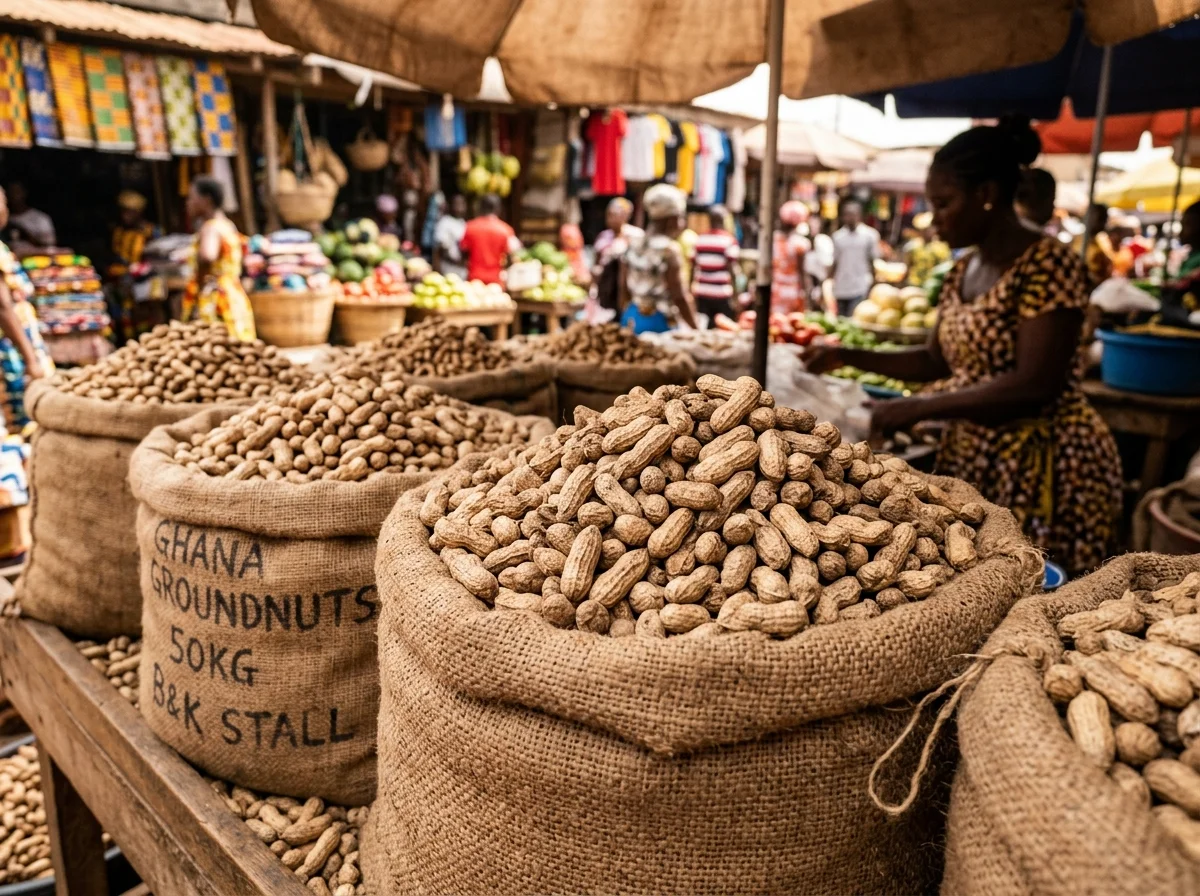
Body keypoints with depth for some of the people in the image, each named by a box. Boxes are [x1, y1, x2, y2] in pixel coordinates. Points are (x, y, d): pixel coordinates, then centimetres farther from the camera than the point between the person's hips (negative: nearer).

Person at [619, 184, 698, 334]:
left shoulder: (632, 245, 6)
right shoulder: (669, 250, -14)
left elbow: (624, 290, 11)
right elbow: (679, 297, -15)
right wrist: (697, 329, -7)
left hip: (631, 319, 7)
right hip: (659, 322, -7)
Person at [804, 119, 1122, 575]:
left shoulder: (1048, 264, -16)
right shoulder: (964, 269, 9)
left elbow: (1035, 386, -23)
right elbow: (938, 362, 16)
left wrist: (918, 408, -22)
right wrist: (849, 356, 6)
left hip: (1044, 467, -8)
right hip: (970, 458, 8)